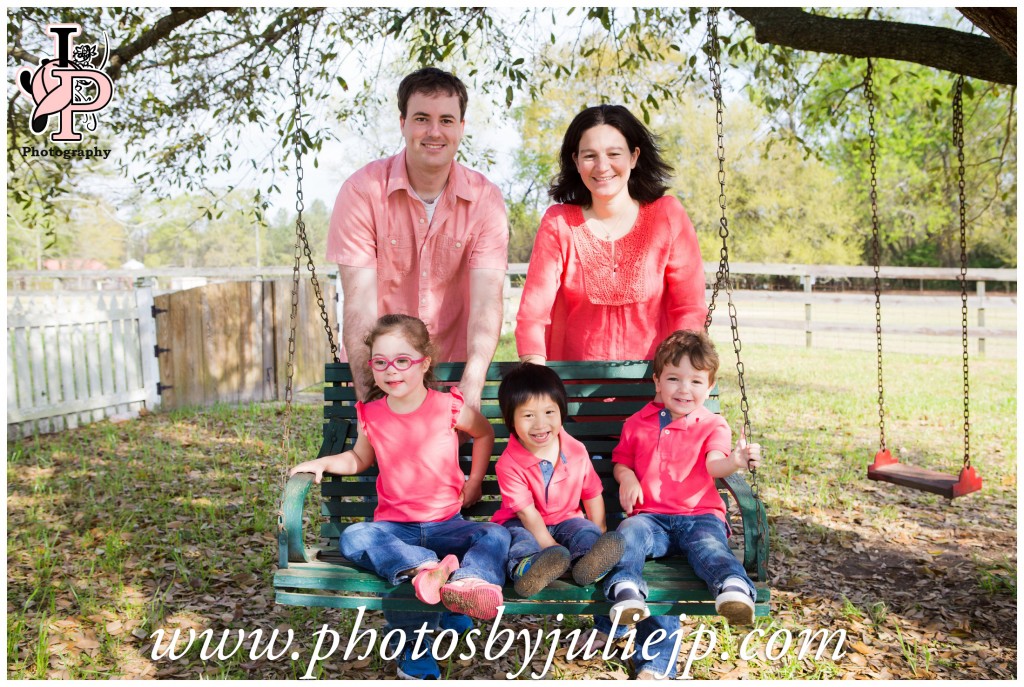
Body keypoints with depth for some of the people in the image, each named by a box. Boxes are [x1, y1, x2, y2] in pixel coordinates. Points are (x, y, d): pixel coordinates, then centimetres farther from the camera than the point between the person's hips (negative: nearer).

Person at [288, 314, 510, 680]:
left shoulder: (449, 408, -3)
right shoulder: (371, 415, 3)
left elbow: (485, 433, 16)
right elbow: (360, 459, 22)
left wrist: (474, 482, 11)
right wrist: (323, 462, 4)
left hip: (446, 524, -1)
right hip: (394, 527, 1)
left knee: (495, 535, -30)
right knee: (353, 537, -30)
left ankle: (468, 583, -60)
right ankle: (422, 568, -50)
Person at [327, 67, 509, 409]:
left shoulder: (485, 198, -6)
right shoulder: (362, 191, -10)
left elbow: (486, 300, -15)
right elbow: (359, 304, -16)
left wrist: (471, 386, -30)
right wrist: (369, 390, -29)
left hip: (455, 372, 1)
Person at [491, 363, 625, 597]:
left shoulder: (577, 452, -8)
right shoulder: (509, 464, -19)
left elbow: (592, 496, 3)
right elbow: (527, 512, -22)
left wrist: (599, 536, -2)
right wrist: (552, 548, -31)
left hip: (565, 520, 3)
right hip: (524, 524, -2)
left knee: (586, 529, -26)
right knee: (518, 537, -33)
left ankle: (587, 562, -57)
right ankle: (525, 567, -63)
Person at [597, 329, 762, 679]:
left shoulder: (713, 425, 7)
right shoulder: (638, 424, 15)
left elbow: (714, 464, -12)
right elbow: (621, 460, 24)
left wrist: (734, 462, -38)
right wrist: (626, 477, -2)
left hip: (699, 515, -1)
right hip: (650, 516, 2)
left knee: (709, 545, -34)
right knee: (628, 533, -31)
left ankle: (735, 590, -60)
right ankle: (626, 593, -51)